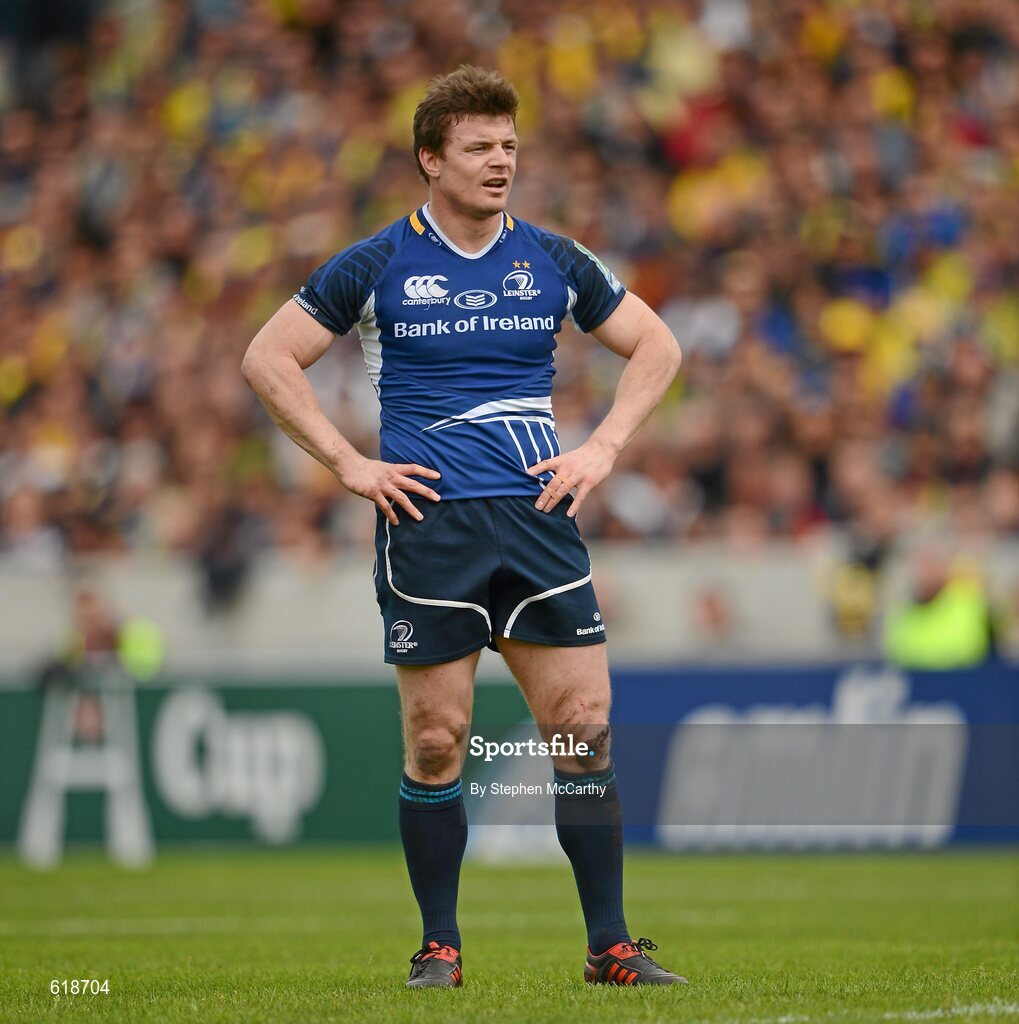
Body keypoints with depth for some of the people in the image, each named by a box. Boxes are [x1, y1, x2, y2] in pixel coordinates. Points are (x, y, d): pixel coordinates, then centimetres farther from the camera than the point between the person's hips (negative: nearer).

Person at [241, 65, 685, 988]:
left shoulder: (553, 262, 9)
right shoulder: (379, 266, 2)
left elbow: (656, 347, 19)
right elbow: (268, 358, 5)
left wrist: (604, 448, 7)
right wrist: (348, 463, -2)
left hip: (539, 518, 2)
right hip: (427, 524, -2)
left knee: (585, 729, -4)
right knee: (436, 742, -2)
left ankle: (610, 946, 2)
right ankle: (440, 948, 9)